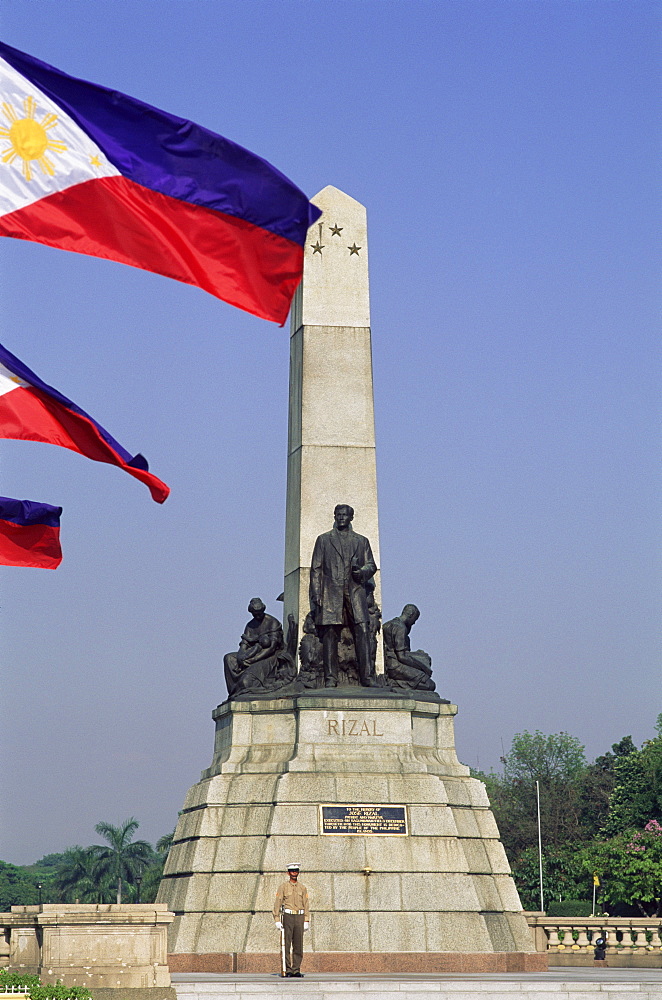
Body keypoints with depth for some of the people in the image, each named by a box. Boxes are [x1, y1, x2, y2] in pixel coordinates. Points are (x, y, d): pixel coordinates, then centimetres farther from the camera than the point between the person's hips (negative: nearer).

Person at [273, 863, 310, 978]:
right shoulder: (283, 887, 2)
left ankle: (296, 970, 5)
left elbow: (306, 905, 10)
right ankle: (288, 970, -1)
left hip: (299, 918, 3)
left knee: (298, 946, 1)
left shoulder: (303, 888, 11)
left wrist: (306, 921, 3)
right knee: (286, 945, -4)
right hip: (287, 917, -3)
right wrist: (277, 921, -8)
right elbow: (277, 904, -1)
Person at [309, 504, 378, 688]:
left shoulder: (362, 541, 18)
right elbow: (316, 569, 10)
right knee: (330, 634, -5)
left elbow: (371, 565, 17)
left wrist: (362, 572, -8)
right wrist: (316, 595, -1)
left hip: (356, 592, 1)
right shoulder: (324, 540, 15)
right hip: (331, 594, 0)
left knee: (363, 632, -11)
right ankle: (330, 678, -3)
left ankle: (367, 676, -11)